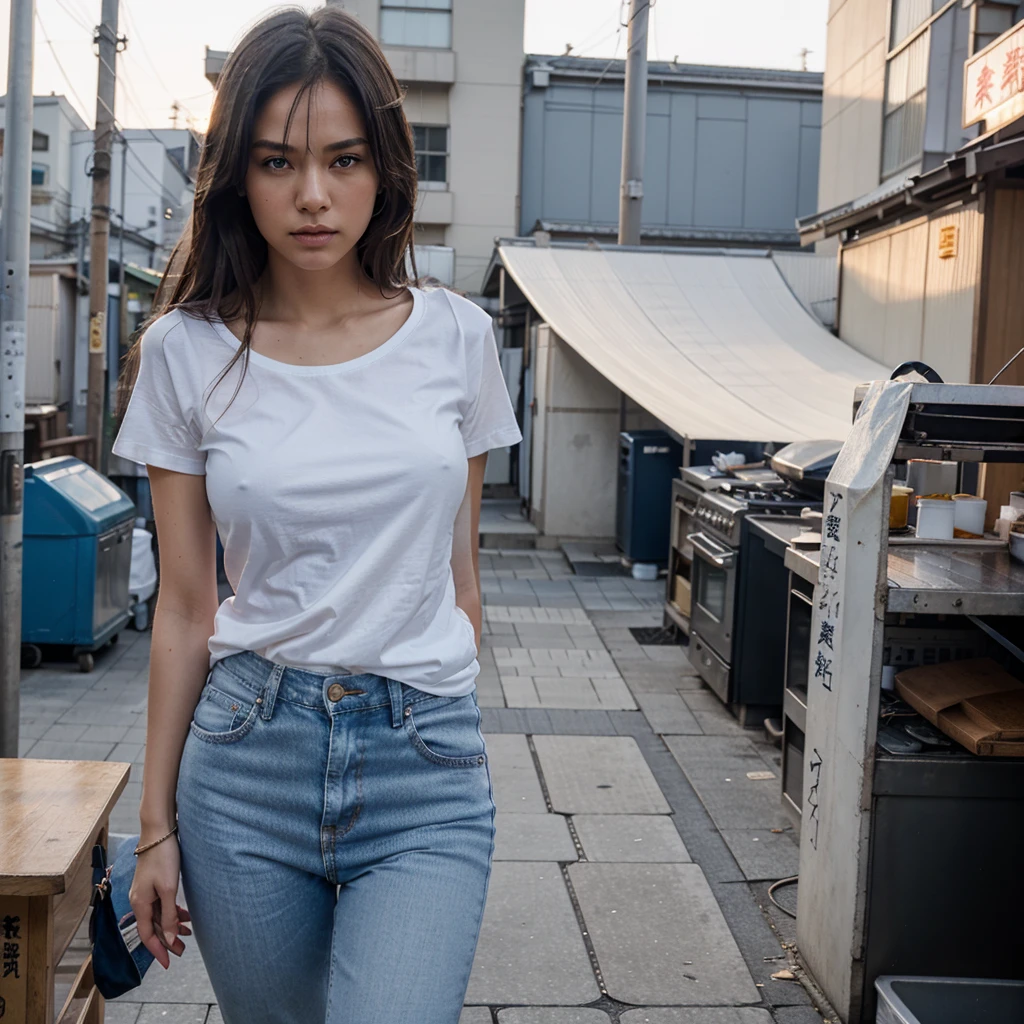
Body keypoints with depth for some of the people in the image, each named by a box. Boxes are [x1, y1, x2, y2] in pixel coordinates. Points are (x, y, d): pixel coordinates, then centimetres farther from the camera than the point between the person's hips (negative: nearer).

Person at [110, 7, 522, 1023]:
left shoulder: (455, 338, 1)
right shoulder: (188, 351, -1)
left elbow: (456, 570, 9)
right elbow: (185, 608, 2)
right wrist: (157, 826, 5)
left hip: (426, 760, 0)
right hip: (247, 755, 1)